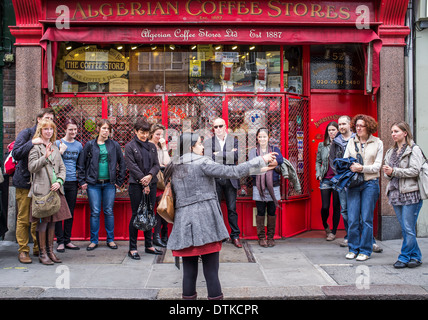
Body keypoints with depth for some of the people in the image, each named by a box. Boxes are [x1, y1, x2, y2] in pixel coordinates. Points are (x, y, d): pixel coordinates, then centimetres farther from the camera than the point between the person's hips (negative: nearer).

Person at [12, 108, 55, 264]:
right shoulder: (26, 133, -3)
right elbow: (16, 154, -14)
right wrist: (32, 143, -23)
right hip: (25, 182, -4)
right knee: (23, 219, 1)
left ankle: (38, 248, 19)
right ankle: (23, 251, 10)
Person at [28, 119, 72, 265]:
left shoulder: (55, 147, 18)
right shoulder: (35, 146, -1)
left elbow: (62, 167, 15)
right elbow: (31, 167, -10)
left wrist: (59, 181, -1)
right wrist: (45, 157, -21)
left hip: (55, 189, 6)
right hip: (42, 189, -6)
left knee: (53, 221, 9)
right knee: (43, 221, -3)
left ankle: (50, 251, 19)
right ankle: (42, 253, 8)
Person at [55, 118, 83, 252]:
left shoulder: (79, 145, 10)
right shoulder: (58, 143, -1)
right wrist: (61, 151, -19)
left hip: (72, 182, 4)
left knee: (70, 212, 8)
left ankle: (67, 240, 18)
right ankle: (60, 241, 7)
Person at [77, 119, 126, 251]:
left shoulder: (114, 145, 6)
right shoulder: (90, 145, 4)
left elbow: (122, 164, 9)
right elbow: (81, 164, 6)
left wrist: (119, 181, 4)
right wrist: (82, 181, 0)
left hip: (109, 184, 1)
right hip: (93, 184, -1)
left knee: (109, 212, 5)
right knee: (95, 212, 1)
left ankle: (110, 239, 16)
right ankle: (94, 240, 12)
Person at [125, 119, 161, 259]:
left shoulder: (152, 146, 14)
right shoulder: (130, 146, 0)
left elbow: (156, 164, 8)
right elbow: (132, 166, -8)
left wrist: (150, 175, -13)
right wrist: (144, 183, -12)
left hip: (151, 184, 5)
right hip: (136, 185, -5)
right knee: (136, 215, -2)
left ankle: (149, 245, 18)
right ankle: (132, 248, 5)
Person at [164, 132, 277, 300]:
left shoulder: (174, 168, 14)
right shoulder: (202, 163, -5)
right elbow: (232, 172, -10)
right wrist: (261, 160, -5)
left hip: (184, 223, 6)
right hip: (206, 222, -5)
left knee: (189, 271, 9)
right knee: (211, 271, 1)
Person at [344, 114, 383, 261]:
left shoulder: (377, 143, 5)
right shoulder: (351, 142, 11)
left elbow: (377, 165, -1)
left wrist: (362, 168, -17)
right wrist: (351, 167, -12)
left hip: (370, 183, -2)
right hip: (353, 183, 2)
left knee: (366, 219, 1)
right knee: (352, 218, 0)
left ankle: (365, 250, 12)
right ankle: (353, 248, 14)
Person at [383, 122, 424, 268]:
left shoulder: (414, 149, -4)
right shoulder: (391, 152, 17)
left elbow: (415, 171, -14)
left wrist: (394, 171, -16)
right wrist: (388, 173, -3)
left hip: (410, 194, -6)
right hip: (396, 194, 6)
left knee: (408, 229, -4)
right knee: (404, 229, 9)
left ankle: (404, 257, 7)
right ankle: (415, 256, 20)